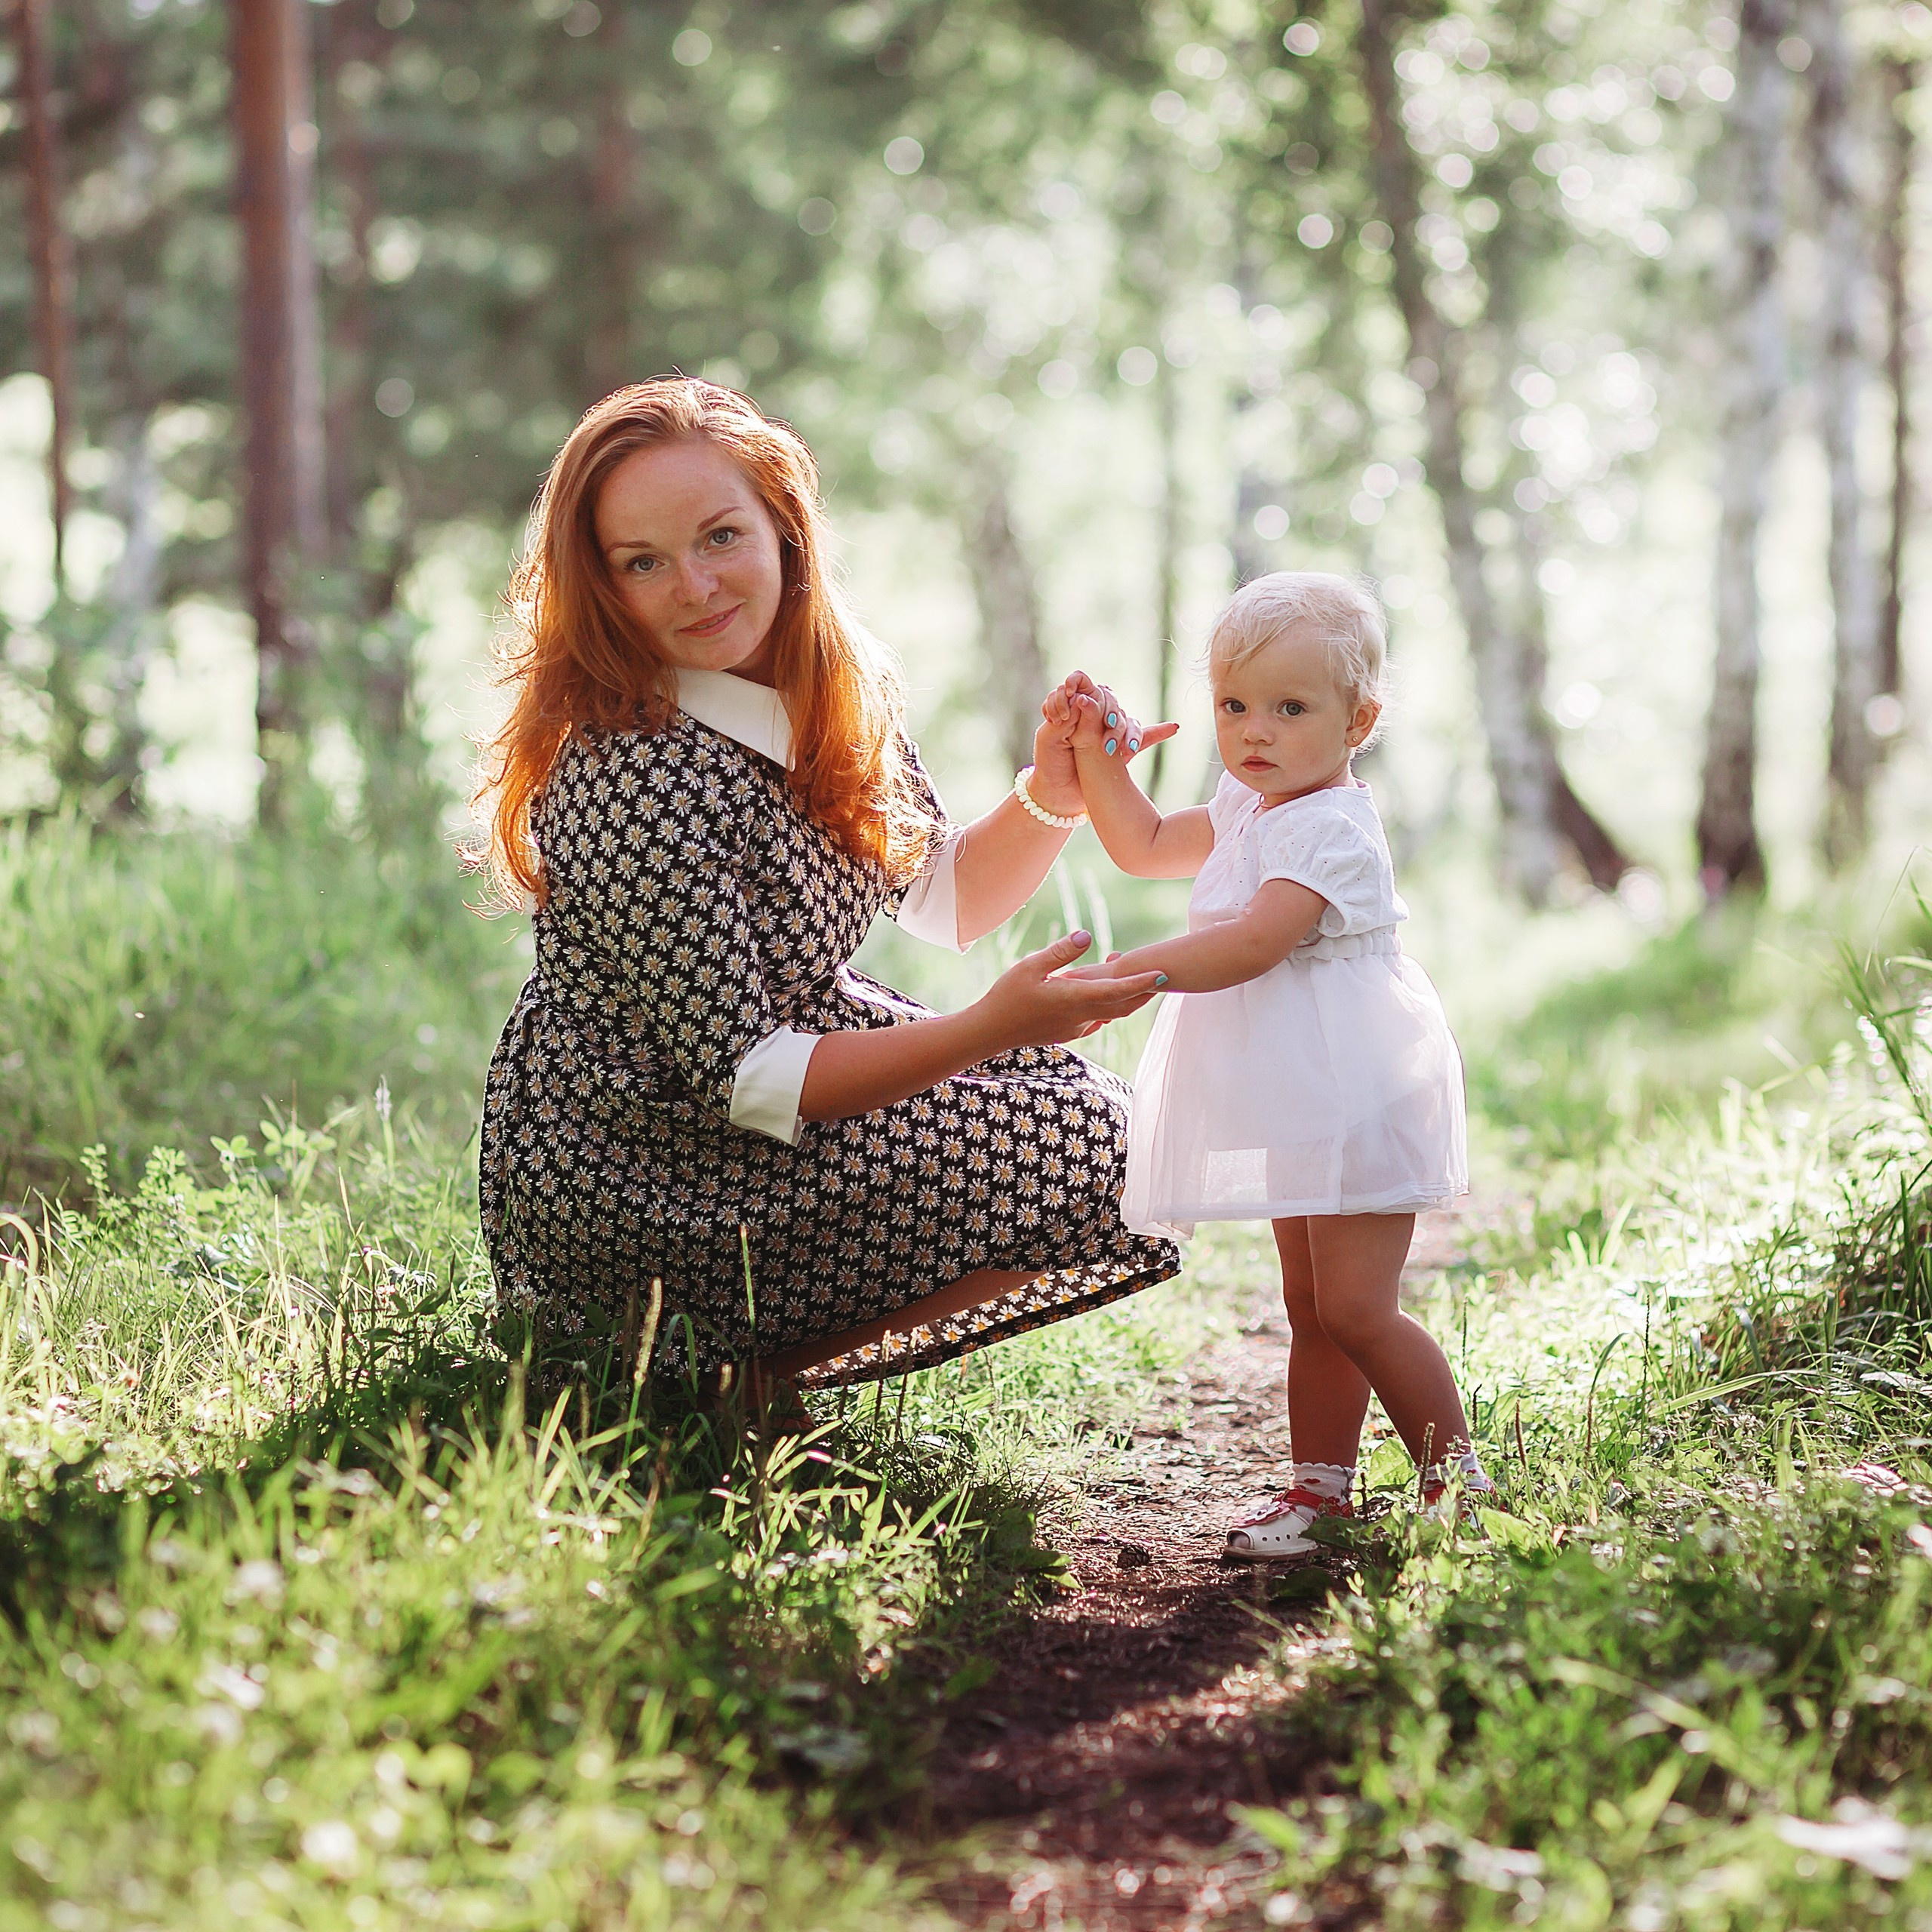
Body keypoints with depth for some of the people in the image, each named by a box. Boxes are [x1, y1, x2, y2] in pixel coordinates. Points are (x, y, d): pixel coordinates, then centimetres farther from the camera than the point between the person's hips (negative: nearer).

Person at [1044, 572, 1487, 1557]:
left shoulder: (1330, 829, -19)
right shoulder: (1246, 809, 13)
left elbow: (1253, 942, -31)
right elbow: (1147, 846, 27)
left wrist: (1122, 975, -36)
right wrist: (1096, 754, 15)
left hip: (1355, 1096, -10)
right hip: (1300, 1107, 10)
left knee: (1356, 1309, -11)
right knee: (1311, 1307, 15)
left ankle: (1458, 1480, -1)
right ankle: (1321, 1486, 22)